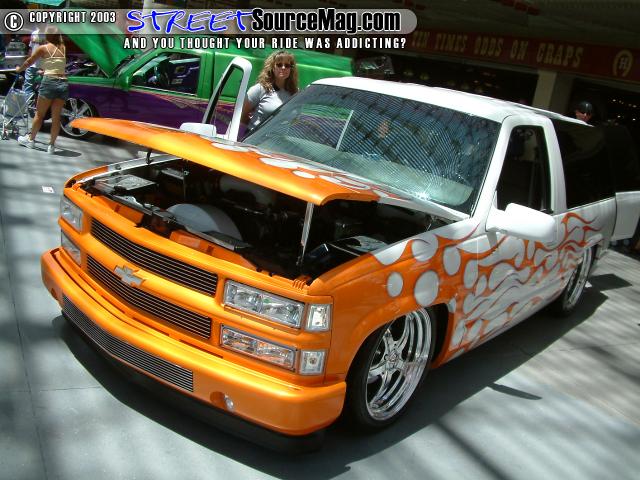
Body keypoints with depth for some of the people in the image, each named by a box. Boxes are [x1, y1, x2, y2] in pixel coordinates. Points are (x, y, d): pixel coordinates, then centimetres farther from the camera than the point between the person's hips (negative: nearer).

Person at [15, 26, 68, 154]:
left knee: (39, 114, 11)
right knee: (56, 117, 6)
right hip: (63, 83, 3)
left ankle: (30, 139, 24)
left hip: (49, 82, -3)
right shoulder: (63, 48, 12)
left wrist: (19, 69, 31)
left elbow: (28, 62, 12)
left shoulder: (43, 48, 1)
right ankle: (52, 145, 8)